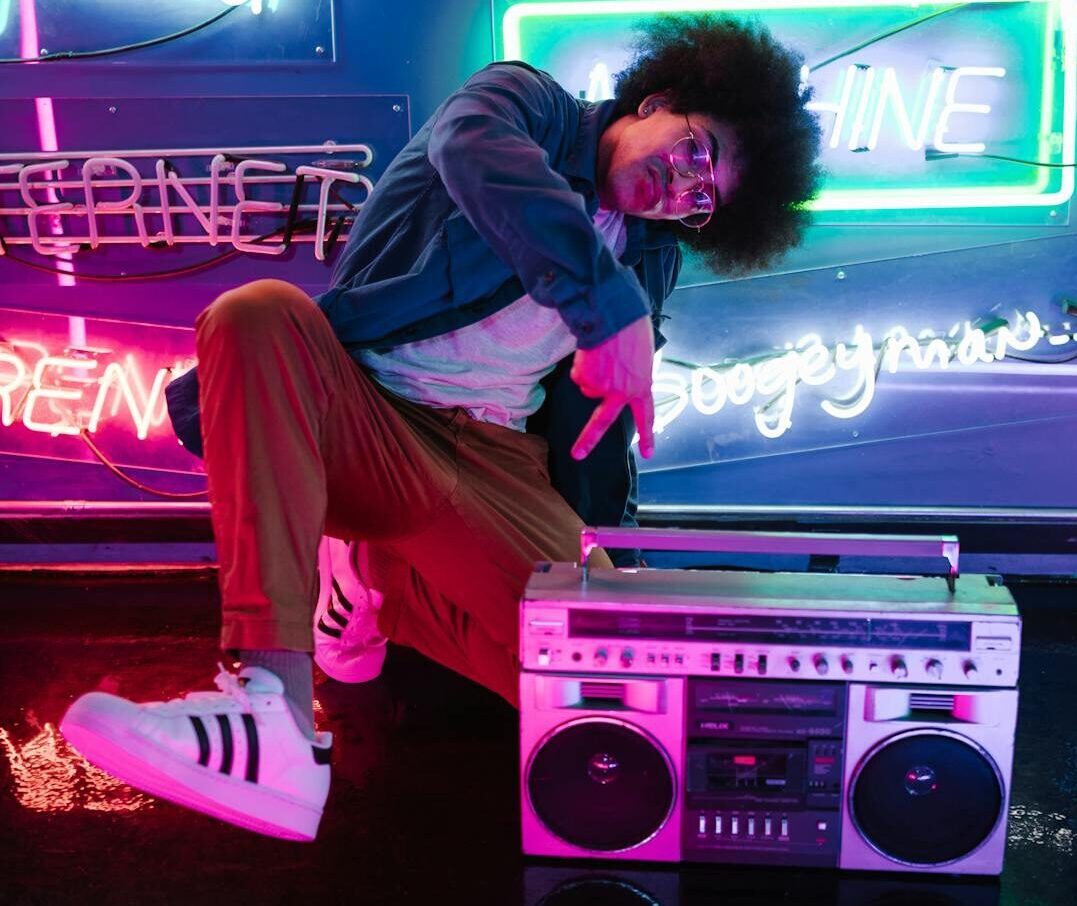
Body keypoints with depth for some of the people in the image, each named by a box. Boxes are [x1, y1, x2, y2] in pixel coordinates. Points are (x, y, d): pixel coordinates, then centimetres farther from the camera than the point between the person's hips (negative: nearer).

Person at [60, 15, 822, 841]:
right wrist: (614, 313, -35)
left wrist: (595, 553, 10)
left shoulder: (649, 264, 15)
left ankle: (379, 584, 7)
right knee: (259, 311, -34)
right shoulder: (528, 102, 0)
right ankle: (274, 710, -43)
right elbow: (479, 157, -26)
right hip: (351, 416, -3)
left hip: (492, 464, 4)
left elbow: (599, 424, 19)